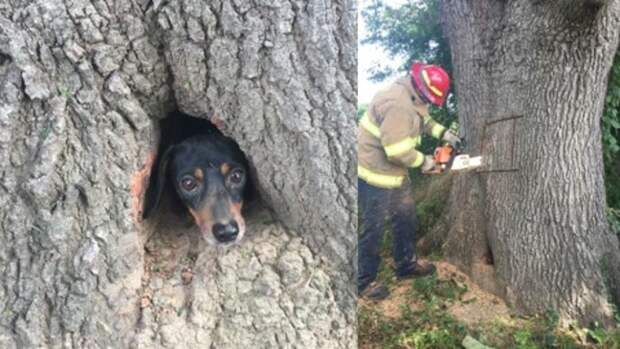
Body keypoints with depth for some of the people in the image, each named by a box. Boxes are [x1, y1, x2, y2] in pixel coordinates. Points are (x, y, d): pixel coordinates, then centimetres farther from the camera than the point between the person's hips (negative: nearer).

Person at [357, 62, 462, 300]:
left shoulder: (412, 96, 3)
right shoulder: (398, 105, -30)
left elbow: (424, 120, 25)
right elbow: (398, 151, -31)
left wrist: (444, 133, 11)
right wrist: (423, 162, -14)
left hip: (395, 172, 10)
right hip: (376, 173, -10)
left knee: (405, 216, 20)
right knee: (372, 228, 2)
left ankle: (406, 265, 38)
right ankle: (363, 282, 17)